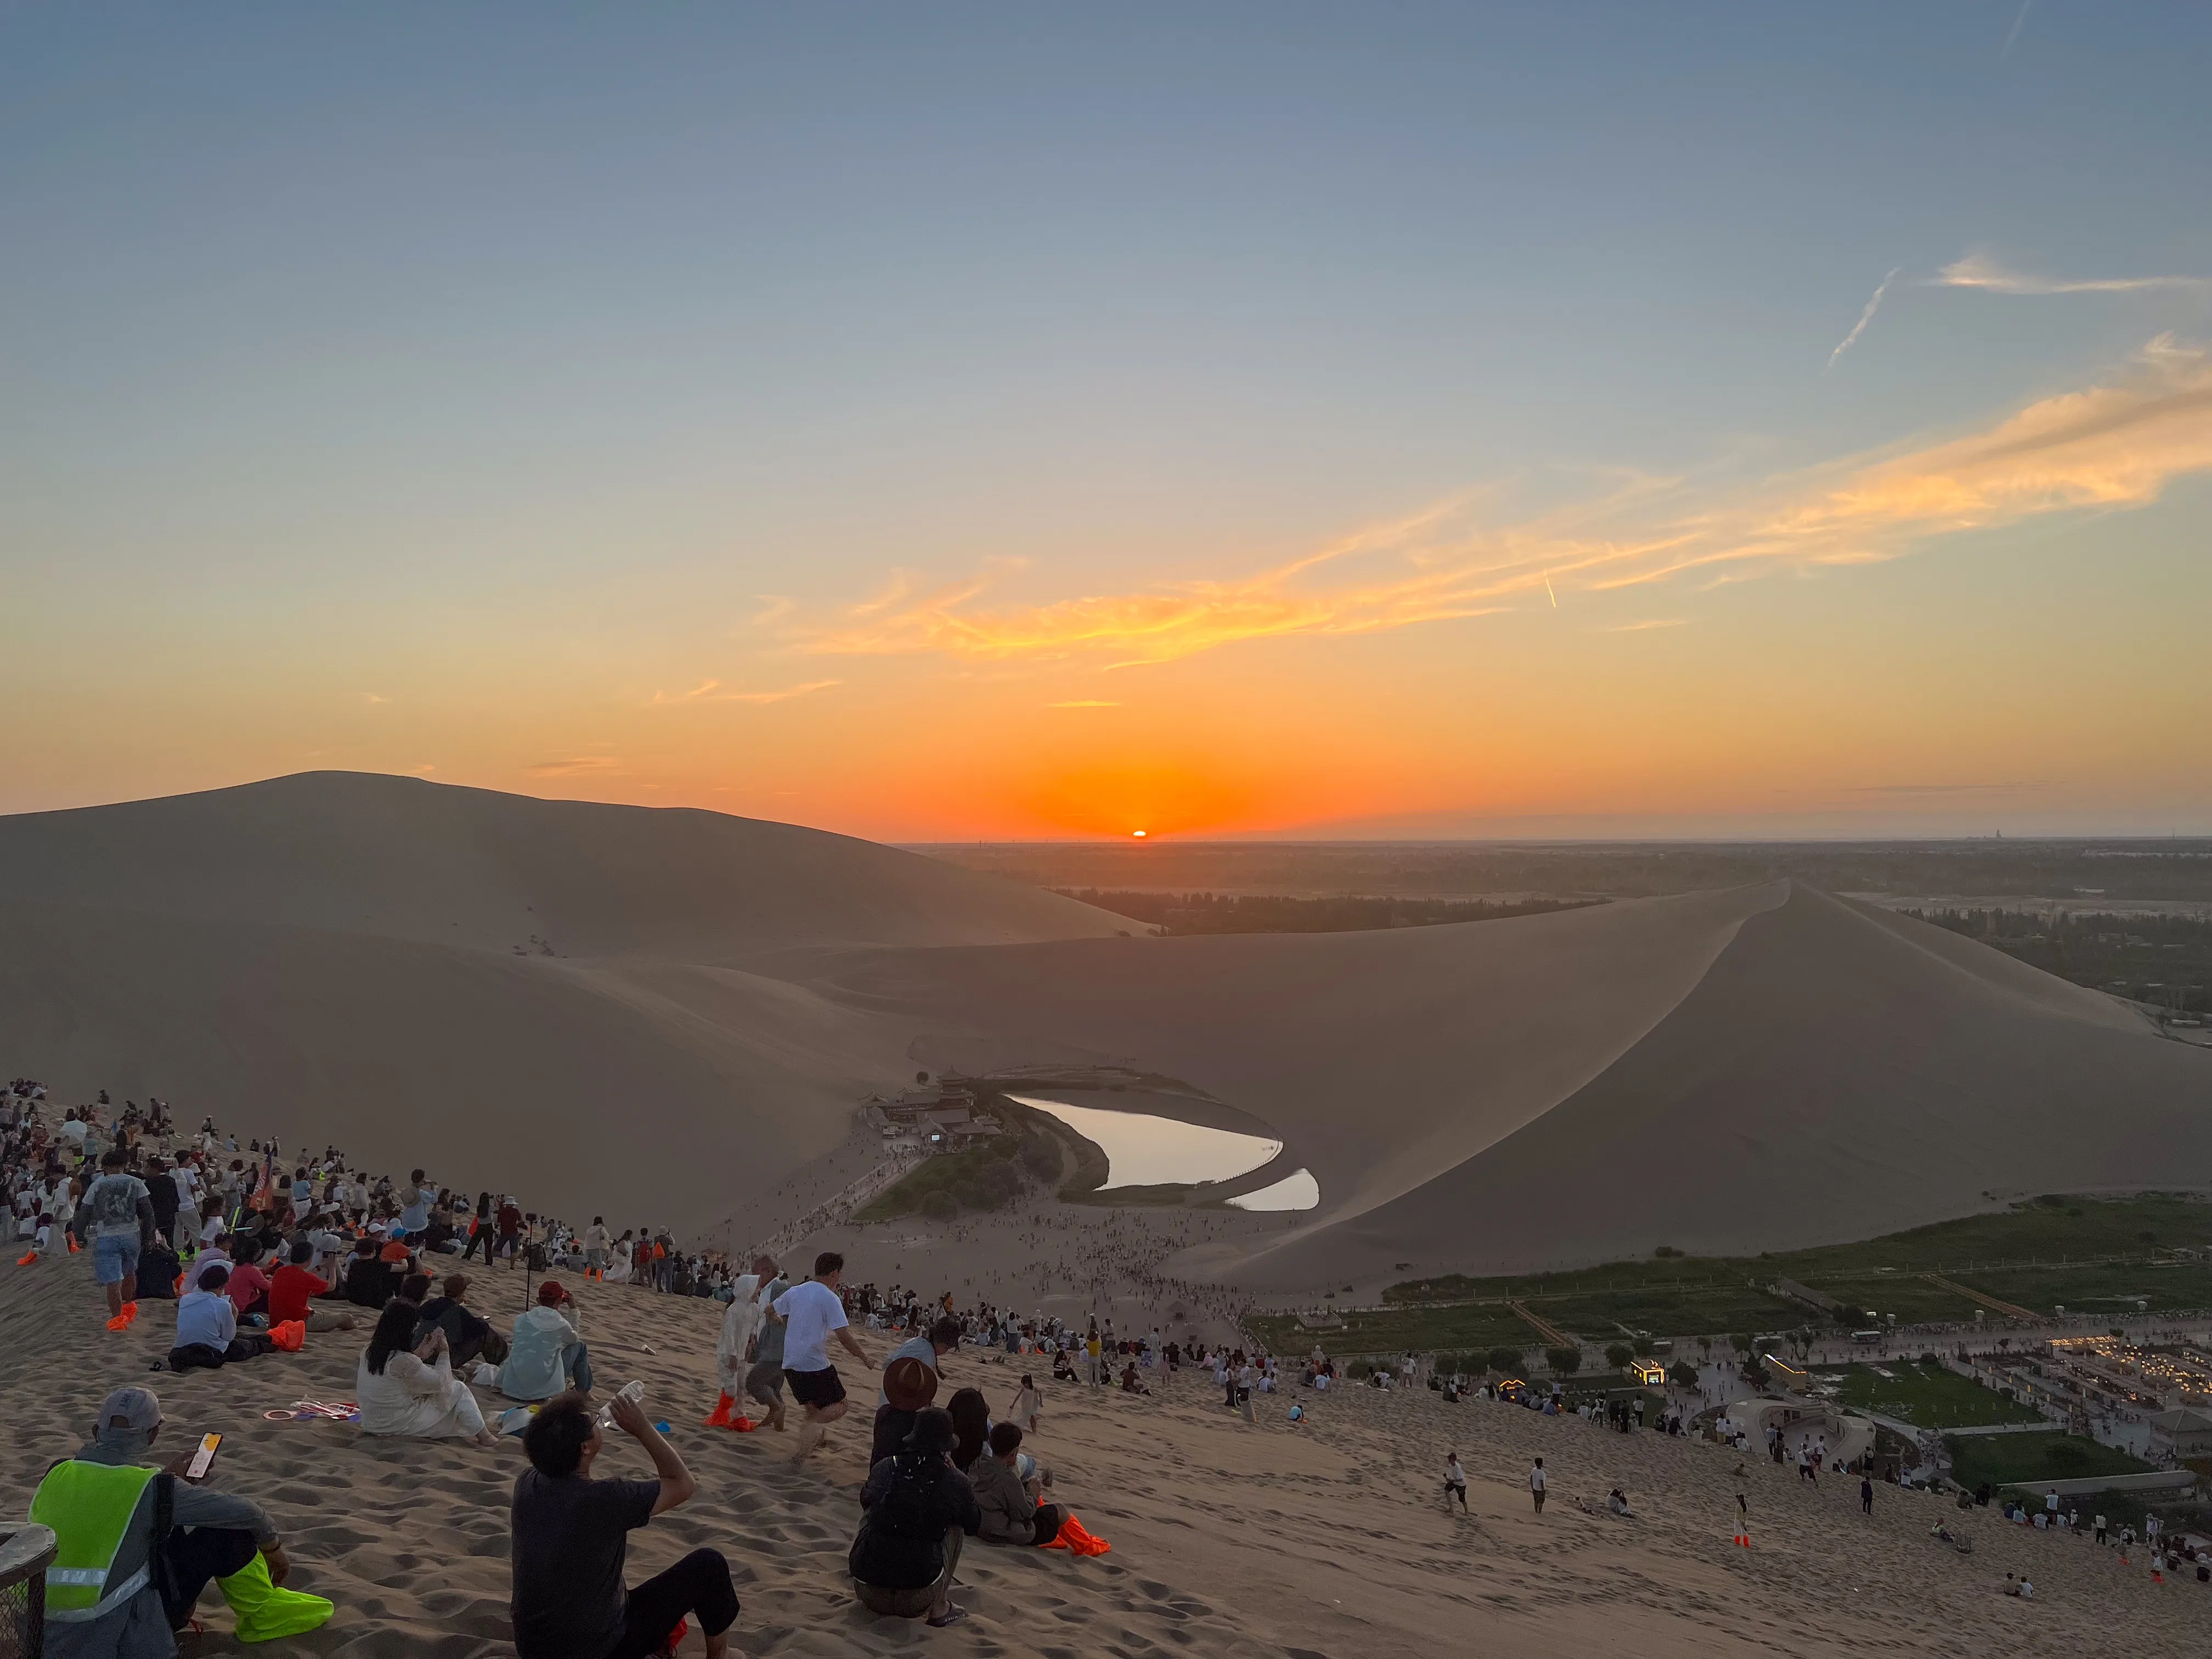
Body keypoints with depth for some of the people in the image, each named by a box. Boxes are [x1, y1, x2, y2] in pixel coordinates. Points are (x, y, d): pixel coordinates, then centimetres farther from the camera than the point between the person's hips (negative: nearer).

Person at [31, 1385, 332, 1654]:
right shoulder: (152, 1488, -17)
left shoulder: (57, 1475, -2)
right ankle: (262, 1614, 20)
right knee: (225, 1533, 0)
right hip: (117, 1641, -7)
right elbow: (246, 1513, -8)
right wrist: (273, 1548, 11)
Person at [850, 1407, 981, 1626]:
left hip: (870, 1596, 3)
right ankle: (939, 1608, 18)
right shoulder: (954, 1482, -5)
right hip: (917, 1602, -2)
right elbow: (976, 1524, 16)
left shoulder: (884, 1468, 2)